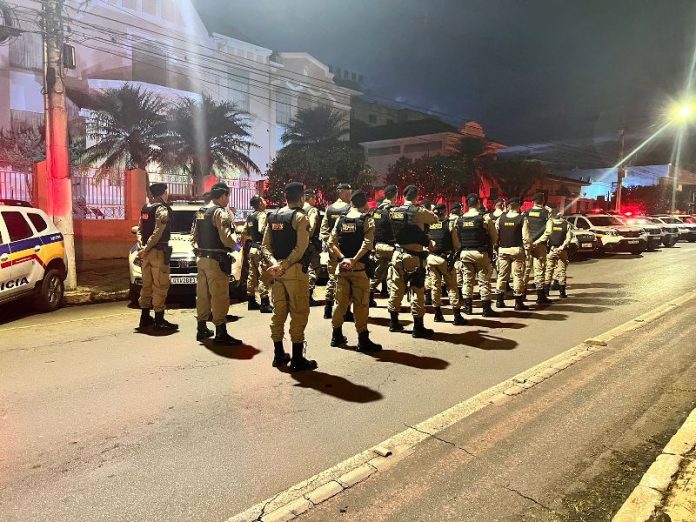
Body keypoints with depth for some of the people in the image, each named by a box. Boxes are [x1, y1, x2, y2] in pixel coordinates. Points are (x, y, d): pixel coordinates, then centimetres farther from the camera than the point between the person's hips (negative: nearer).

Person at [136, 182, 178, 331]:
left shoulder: (145, 209, 16)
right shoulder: (162, 209, -10)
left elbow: (139, 230, 12)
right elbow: (157, 232, -19)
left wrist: (141, 247, 2)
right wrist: (145, 249, -16)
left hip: (146, 253, 9)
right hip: (158, 251, -8)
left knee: (147, 285, 14)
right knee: (160, 286, -6)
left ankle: (145, 317, 20)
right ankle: (159, 320, -5)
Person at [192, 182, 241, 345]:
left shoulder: (200, 212, 13)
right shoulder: (220, 212, -14)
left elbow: (194, 236, 16)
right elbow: (227, 239, -21)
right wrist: (235, 241, -1)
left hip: (201, 258, 9)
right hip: (216, 260, -9)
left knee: (202, 294, 14)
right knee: (220, 296, -5)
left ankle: (202, 328, 23)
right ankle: (221, 333, -3)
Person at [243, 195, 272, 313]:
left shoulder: (250, 216, 14)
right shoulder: (262, 215, -12)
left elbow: (245, 233, 17)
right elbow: (262, 230, -25)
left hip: (252, 248, 9)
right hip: (260, 247, -9)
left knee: (252, 275, 13)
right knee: (263, 276, -6)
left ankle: (251, 301, 21)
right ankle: (264, 303, -5)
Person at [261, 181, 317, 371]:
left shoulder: (273, 216, 12)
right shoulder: (300, 216, -9)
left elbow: (265, 245, 5)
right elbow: (300, 248, -19)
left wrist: (274, 263, -8)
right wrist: (284, 266, -16)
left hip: (276, 271, 7)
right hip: (295, 271, -7)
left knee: (279, 312, 13)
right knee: (299, 314, -1)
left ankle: (279, 355, 22)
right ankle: (297, 359, 3)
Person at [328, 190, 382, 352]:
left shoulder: (341, 219, 7)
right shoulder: (367, 219, -5)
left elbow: (331, 243, -2)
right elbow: (367, 244, -19)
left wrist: (343, 258, -9)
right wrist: (354, 260, -17)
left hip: (342, 266, 5)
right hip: (359, 267, -5)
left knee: (341, 301, 14)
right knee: (361, 303, 0)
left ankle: (336, 336, 23)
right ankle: (363, 340, 4)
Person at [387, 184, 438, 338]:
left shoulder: (393, 211, 3)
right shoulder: (419, 211, -12)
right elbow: (435, 219, 3)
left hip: (398, 254, 6)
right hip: (414, 256, -6)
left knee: (396, 289, 13)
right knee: (417, 291, 1)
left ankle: (394, 322, 23)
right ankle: (418, 327, 6)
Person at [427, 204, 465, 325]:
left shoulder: (428, 224, 2)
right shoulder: (450, 223, -7)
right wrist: (455, 256, -3)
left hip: (431, 257, 4)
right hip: (445, 258, -3)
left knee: (435, 285, 11)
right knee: (452, 286, 2)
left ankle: (438, 314, 16)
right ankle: (457, 315, 1)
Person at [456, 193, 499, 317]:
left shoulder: (459, 219, 1)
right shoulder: (485, 218, -8)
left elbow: (455, 239, 3)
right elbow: (494, 237, -1)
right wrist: (489, 246, 15)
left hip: (465, 253, 4)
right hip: (480, 253, -3)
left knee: (467, 281, 12)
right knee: (484, 281, 3)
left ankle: (468, 307, 17)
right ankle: (486, 309, 6)